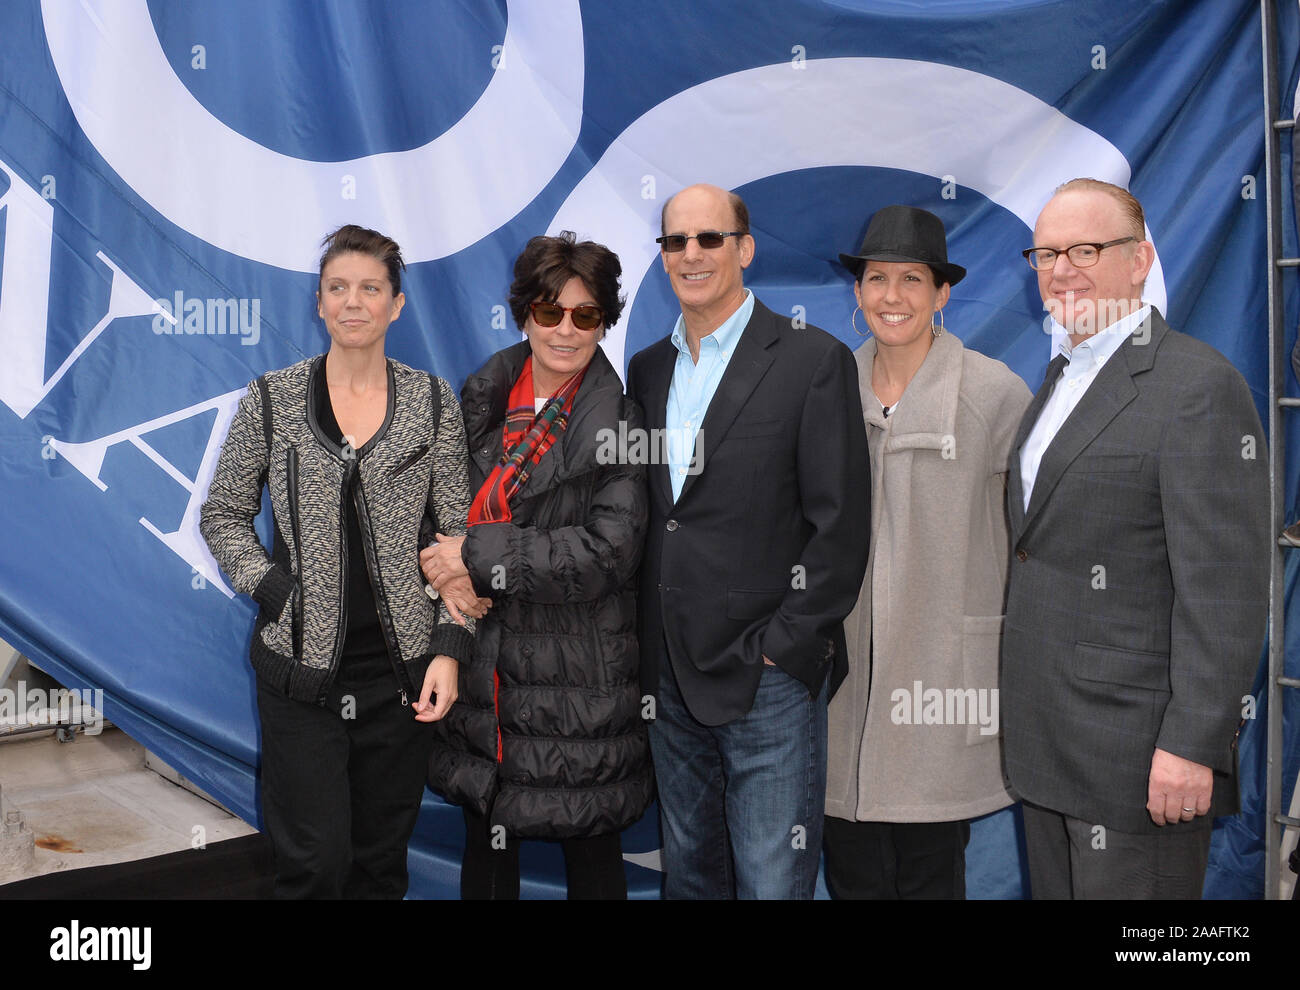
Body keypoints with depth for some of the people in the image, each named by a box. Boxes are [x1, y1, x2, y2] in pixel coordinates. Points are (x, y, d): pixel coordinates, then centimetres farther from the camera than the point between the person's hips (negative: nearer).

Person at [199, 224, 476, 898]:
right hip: (299, 668, -1)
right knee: (314, 863, 1)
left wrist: (450, 647, -6)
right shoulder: (271, 399, 0)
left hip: (402, 667, 1)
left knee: (381, 860, 14)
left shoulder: (433, 402, 1)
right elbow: (222, 515, 9)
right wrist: (271, 588, -7)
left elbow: (460, 534, 2)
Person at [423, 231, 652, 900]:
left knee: (590, 851, 11)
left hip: (578, 677, -4)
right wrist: (452, 578, -5)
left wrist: (478, 556, -18)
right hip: (483, 667, 4)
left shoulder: (619, 424, -9)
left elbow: (609, 549, -18)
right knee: (485, 844, 16)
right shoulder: (480, 401, 5)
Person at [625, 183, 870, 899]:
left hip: (770, 678, -5)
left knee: (772, 882, 3)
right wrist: (650, 655, 7)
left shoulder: (815, 361, -6)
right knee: (688, 872, 18)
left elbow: (840, 526, -10)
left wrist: (780, 650, -13)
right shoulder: (647, 370, 11)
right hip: (670, 678, 6)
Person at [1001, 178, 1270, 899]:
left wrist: (1193, 744, -20)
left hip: (1138, 747, -8)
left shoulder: (1201, 386, -14)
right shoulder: (1060, 380, 14)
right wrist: (1024, 704, 15)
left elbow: (1225, 589, -18)